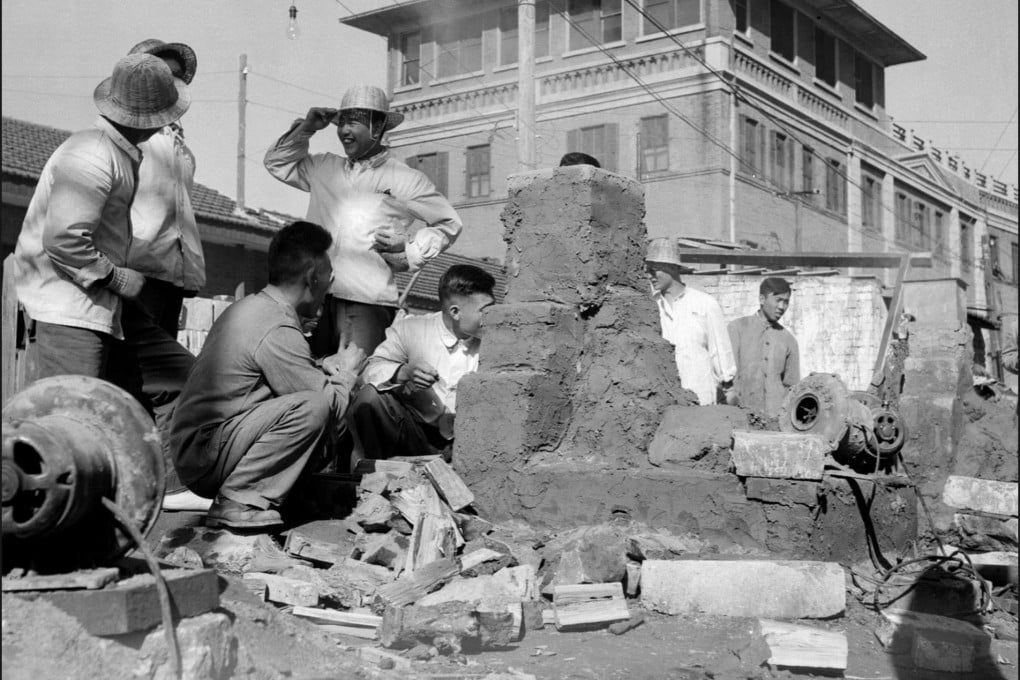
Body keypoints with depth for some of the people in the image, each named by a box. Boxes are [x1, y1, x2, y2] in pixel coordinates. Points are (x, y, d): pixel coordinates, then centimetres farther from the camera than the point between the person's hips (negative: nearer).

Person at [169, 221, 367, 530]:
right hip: (204, 455, -10)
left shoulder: (251, 307, 12)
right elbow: (334, 408, -17)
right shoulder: (278, 329, -19)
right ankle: (238, 501, -15)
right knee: (315, 407, -25)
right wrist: (348, 371, 3)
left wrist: (323, 367, 6)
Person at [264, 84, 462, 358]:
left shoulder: (406, 180, 7)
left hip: (367, 302, -4)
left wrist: (408, 249, 1)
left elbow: (448, 223, 14)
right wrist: (305, 128, 16)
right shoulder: (324, 168, 19)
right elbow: (277, 162, 30)